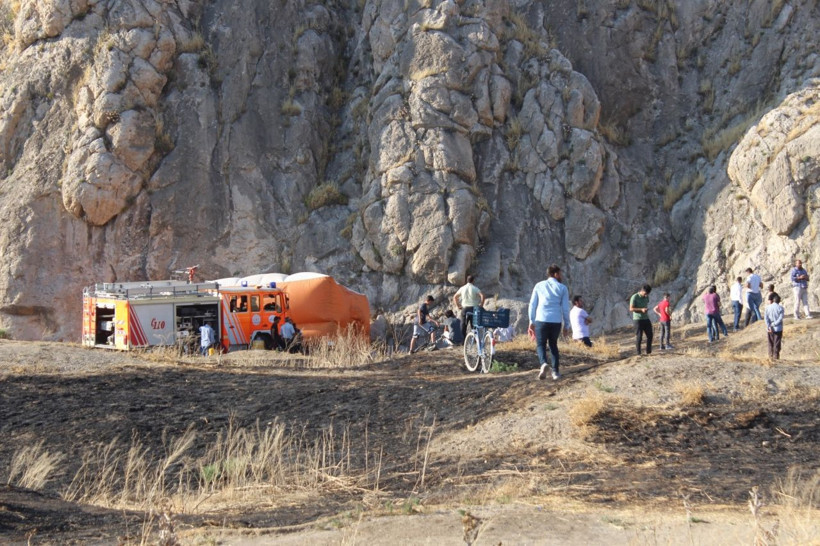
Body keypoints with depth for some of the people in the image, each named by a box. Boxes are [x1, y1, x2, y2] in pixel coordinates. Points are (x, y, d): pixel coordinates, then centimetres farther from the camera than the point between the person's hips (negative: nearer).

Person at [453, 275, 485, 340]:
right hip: (473, 308, -2)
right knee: (474, 325, 1)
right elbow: (482, 296, -15)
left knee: (463, 325, 6)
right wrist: (481, 305, -6)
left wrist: (457, 306, 14)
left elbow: (455, 297, 12)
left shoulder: (462, 288, 6)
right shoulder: (475, 288, -3)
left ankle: (462, 339, 3)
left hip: (464, 308, 2)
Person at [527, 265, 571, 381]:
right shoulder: (562, 288, 6)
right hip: (556, 322, 1)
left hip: (541, 320, -1)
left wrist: (531, 322, 12)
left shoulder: (539, 286, 8)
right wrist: (567, 325, 10)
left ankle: (543, 363, -21)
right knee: (553, 345, 17)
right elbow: (565, 308, 4)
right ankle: (555, 372, 11)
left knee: (540, 345, 8)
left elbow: (532, 305, 6)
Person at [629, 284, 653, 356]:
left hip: (646, 318, 6)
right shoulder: (634, 297, -10)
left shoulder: (646, 297, 10)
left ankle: (649, 352, 14)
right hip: (638, 319, -6)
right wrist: (641, 309, -24)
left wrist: (646, 309, 3)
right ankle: (639, 353, 3)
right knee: (639, 337, -4)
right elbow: (631, 308, -13)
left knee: (650, 335, 3)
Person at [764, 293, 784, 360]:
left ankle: (771, 356, 15)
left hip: (770, 329, 2)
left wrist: (769, 326, -12)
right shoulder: (781, 308, -3)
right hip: (778, 329, -2)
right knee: (777, 343, 3)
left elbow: (765, 317, -8)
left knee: (771, 343, 13)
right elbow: (780, 318, -13)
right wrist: (774, 324, -10)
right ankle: (776, 356, 1)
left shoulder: (768, 307, 3)